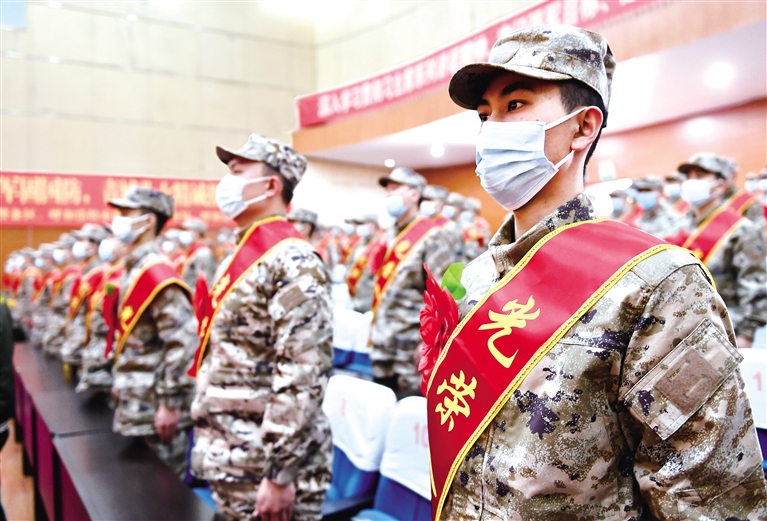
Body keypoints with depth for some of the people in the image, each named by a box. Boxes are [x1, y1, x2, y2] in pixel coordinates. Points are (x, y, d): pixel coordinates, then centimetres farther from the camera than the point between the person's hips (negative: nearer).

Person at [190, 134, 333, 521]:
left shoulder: (292, 261, -18)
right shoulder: (242, 255, 11)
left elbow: (303, 378, -24)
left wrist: (280, 475, -22)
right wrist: (212, 451, 18)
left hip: (265, 472, -9)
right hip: (231, 461, 9)